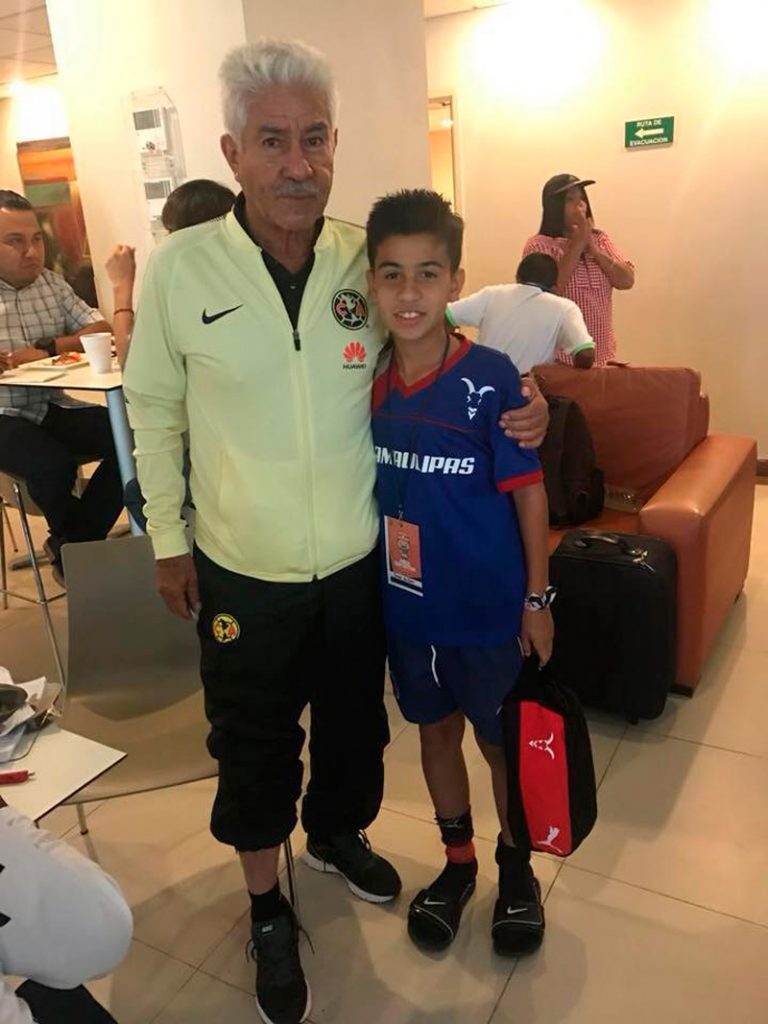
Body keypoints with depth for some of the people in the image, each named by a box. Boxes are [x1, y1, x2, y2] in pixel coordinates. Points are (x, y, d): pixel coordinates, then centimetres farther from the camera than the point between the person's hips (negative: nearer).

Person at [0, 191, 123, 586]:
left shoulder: (51, 283, 11)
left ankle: (69, 547, -1)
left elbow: (102, 331, 2)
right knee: (55, 464, -32)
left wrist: (48, 348, -13)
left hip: (55, 408, 5)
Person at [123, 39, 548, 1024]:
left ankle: (335, 834, 55)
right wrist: (168, 539, 2)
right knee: (254, 748, 15)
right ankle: (267, 906, 43)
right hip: (242, 573, -2)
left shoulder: (371, 259, -7)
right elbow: (153, 410, -1)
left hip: (360, 563, 2)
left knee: (354, 723, 23)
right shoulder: (181, 266, -12)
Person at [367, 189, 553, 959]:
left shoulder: (490, 378, -18)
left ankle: (516, 868, 43)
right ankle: (457, 862, 45)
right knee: (435, 730, 21)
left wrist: (536, 597, -8)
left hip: (488, 606, -3)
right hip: (406, 604, 4)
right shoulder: (367, 380, -6)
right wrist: (371, 585, 7)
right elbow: (366, 485, 5)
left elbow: (528, 490, -11)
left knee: (503, 742, 16)